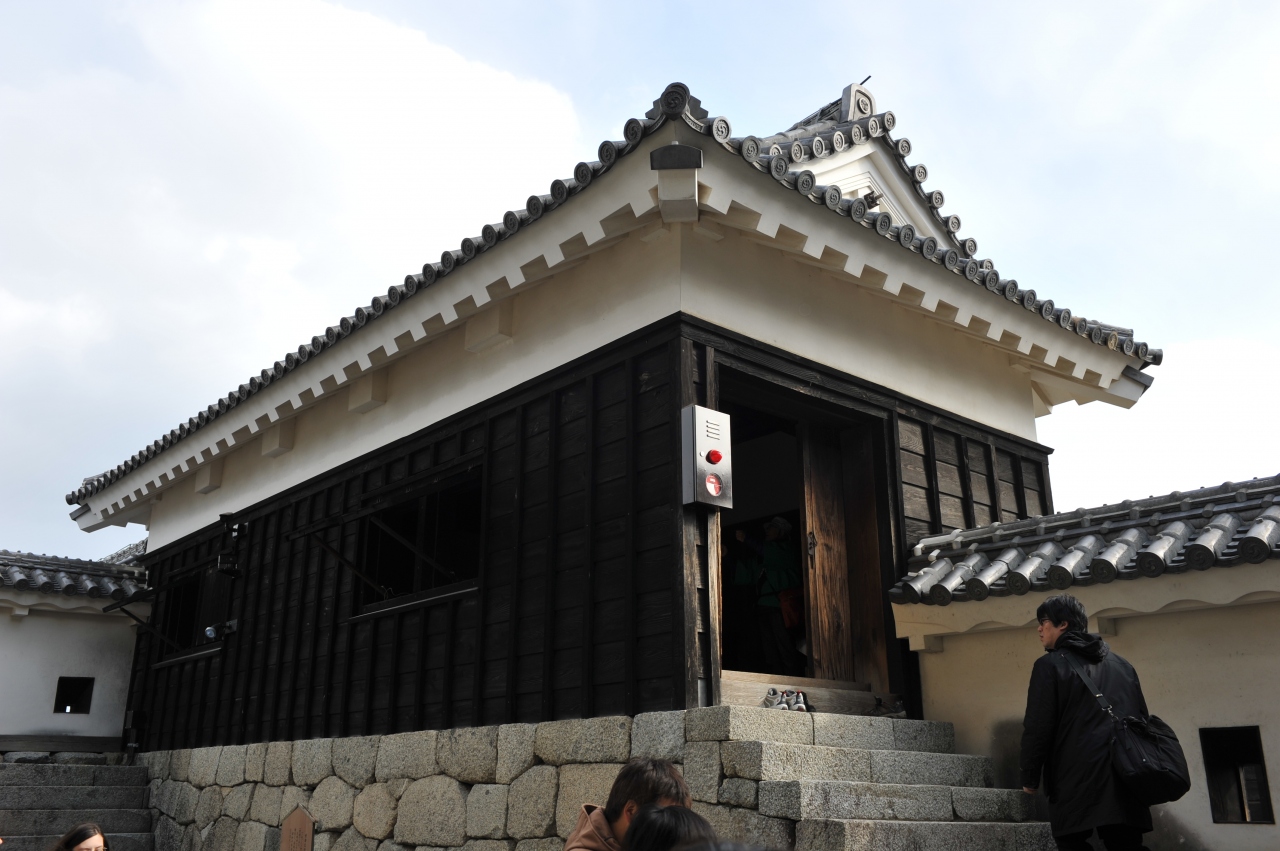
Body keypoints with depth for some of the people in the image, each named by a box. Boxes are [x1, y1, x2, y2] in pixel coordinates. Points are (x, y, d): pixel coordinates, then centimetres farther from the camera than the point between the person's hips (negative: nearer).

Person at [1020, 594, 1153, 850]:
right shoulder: (1122, 665, 16)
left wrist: (1030, 778, 0)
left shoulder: (1050, 665, -3)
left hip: (1076, 783, -6)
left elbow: (1037, 727, -8)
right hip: (1126, 780, 6)